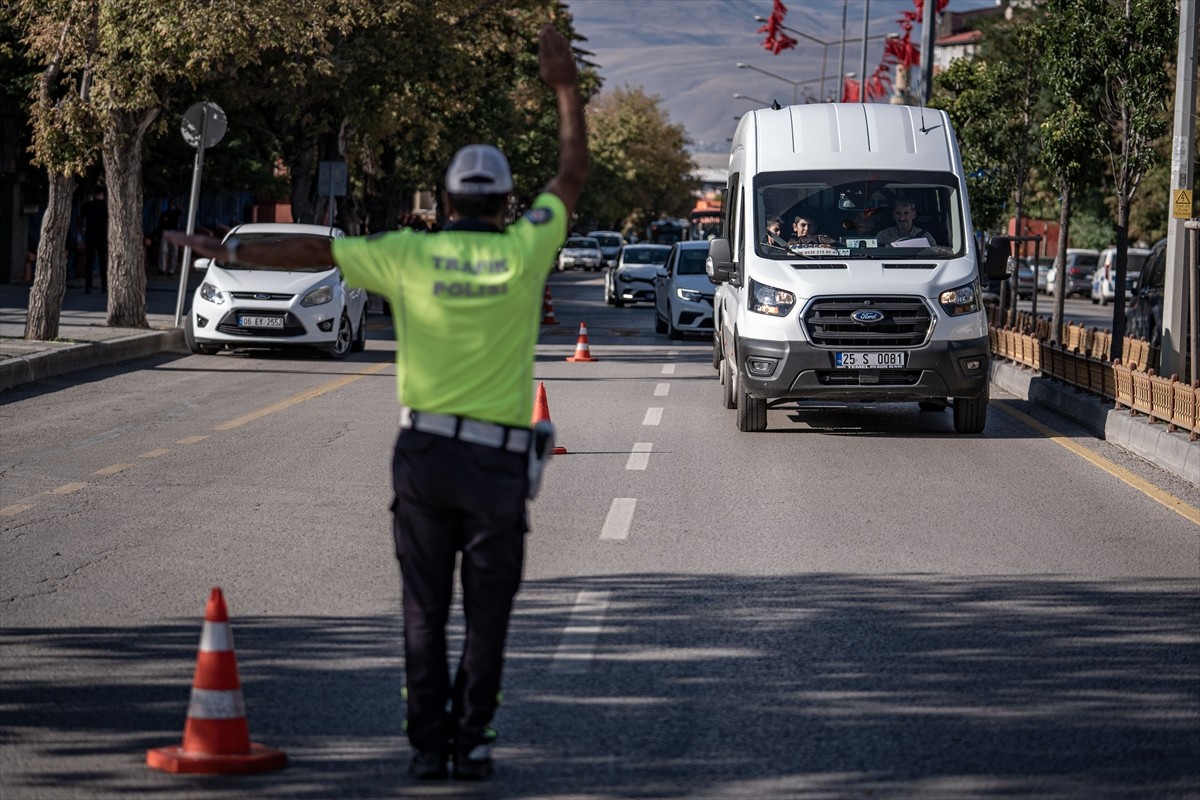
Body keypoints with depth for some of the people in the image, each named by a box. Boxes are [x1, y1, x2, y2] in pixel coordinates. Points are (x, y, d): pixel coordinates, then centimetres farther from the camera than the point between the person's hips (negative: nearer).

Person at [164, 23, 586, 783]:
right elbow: (573, 175, 8)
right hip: (499, 464, -1)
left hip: (424, 453, 1)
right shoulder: (523, 251, -5)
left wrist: (228, 250, 18)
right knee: (488, 613, 7)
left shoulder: (409, 255, -3)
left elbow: (314, 250, 6)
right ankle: (471, 741, 4)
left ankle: (429, 744, 5)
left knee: (425, 612, 8)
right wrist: (567, 88, 17)